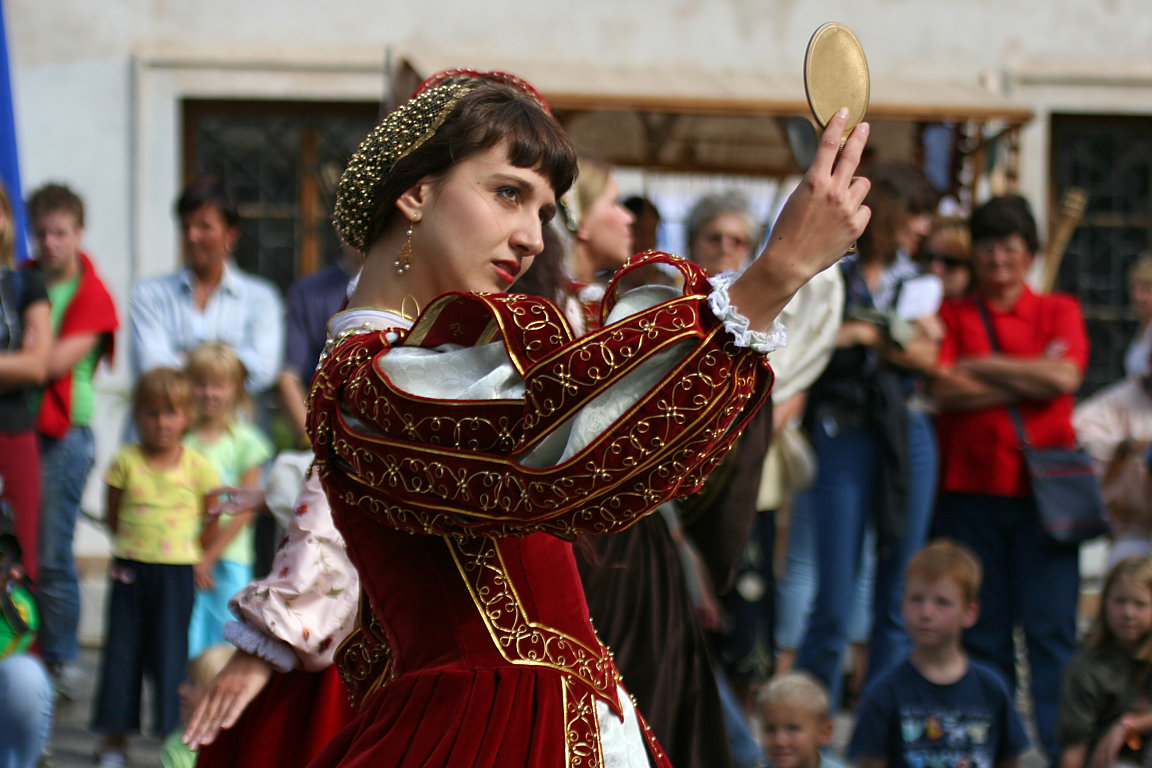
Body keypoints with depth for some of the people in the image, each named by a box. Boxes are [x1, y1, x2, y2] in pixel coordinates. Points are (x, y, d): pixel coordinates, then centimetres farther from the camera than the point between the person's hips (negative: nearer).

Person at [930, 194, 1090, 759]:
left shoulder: (1059, 312, 11)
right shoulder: (952, 315, 11)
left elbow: (1064, 378, -7)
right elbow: (943, 390, -5)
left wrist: (981, 366, -3)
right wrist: (1029, 379, -5)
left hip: (1043, 489, -1)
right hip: (970, 488, 1)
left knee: (1051, 628, -5)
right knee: (981, 631, 3)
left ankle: (1061, 749, -3)